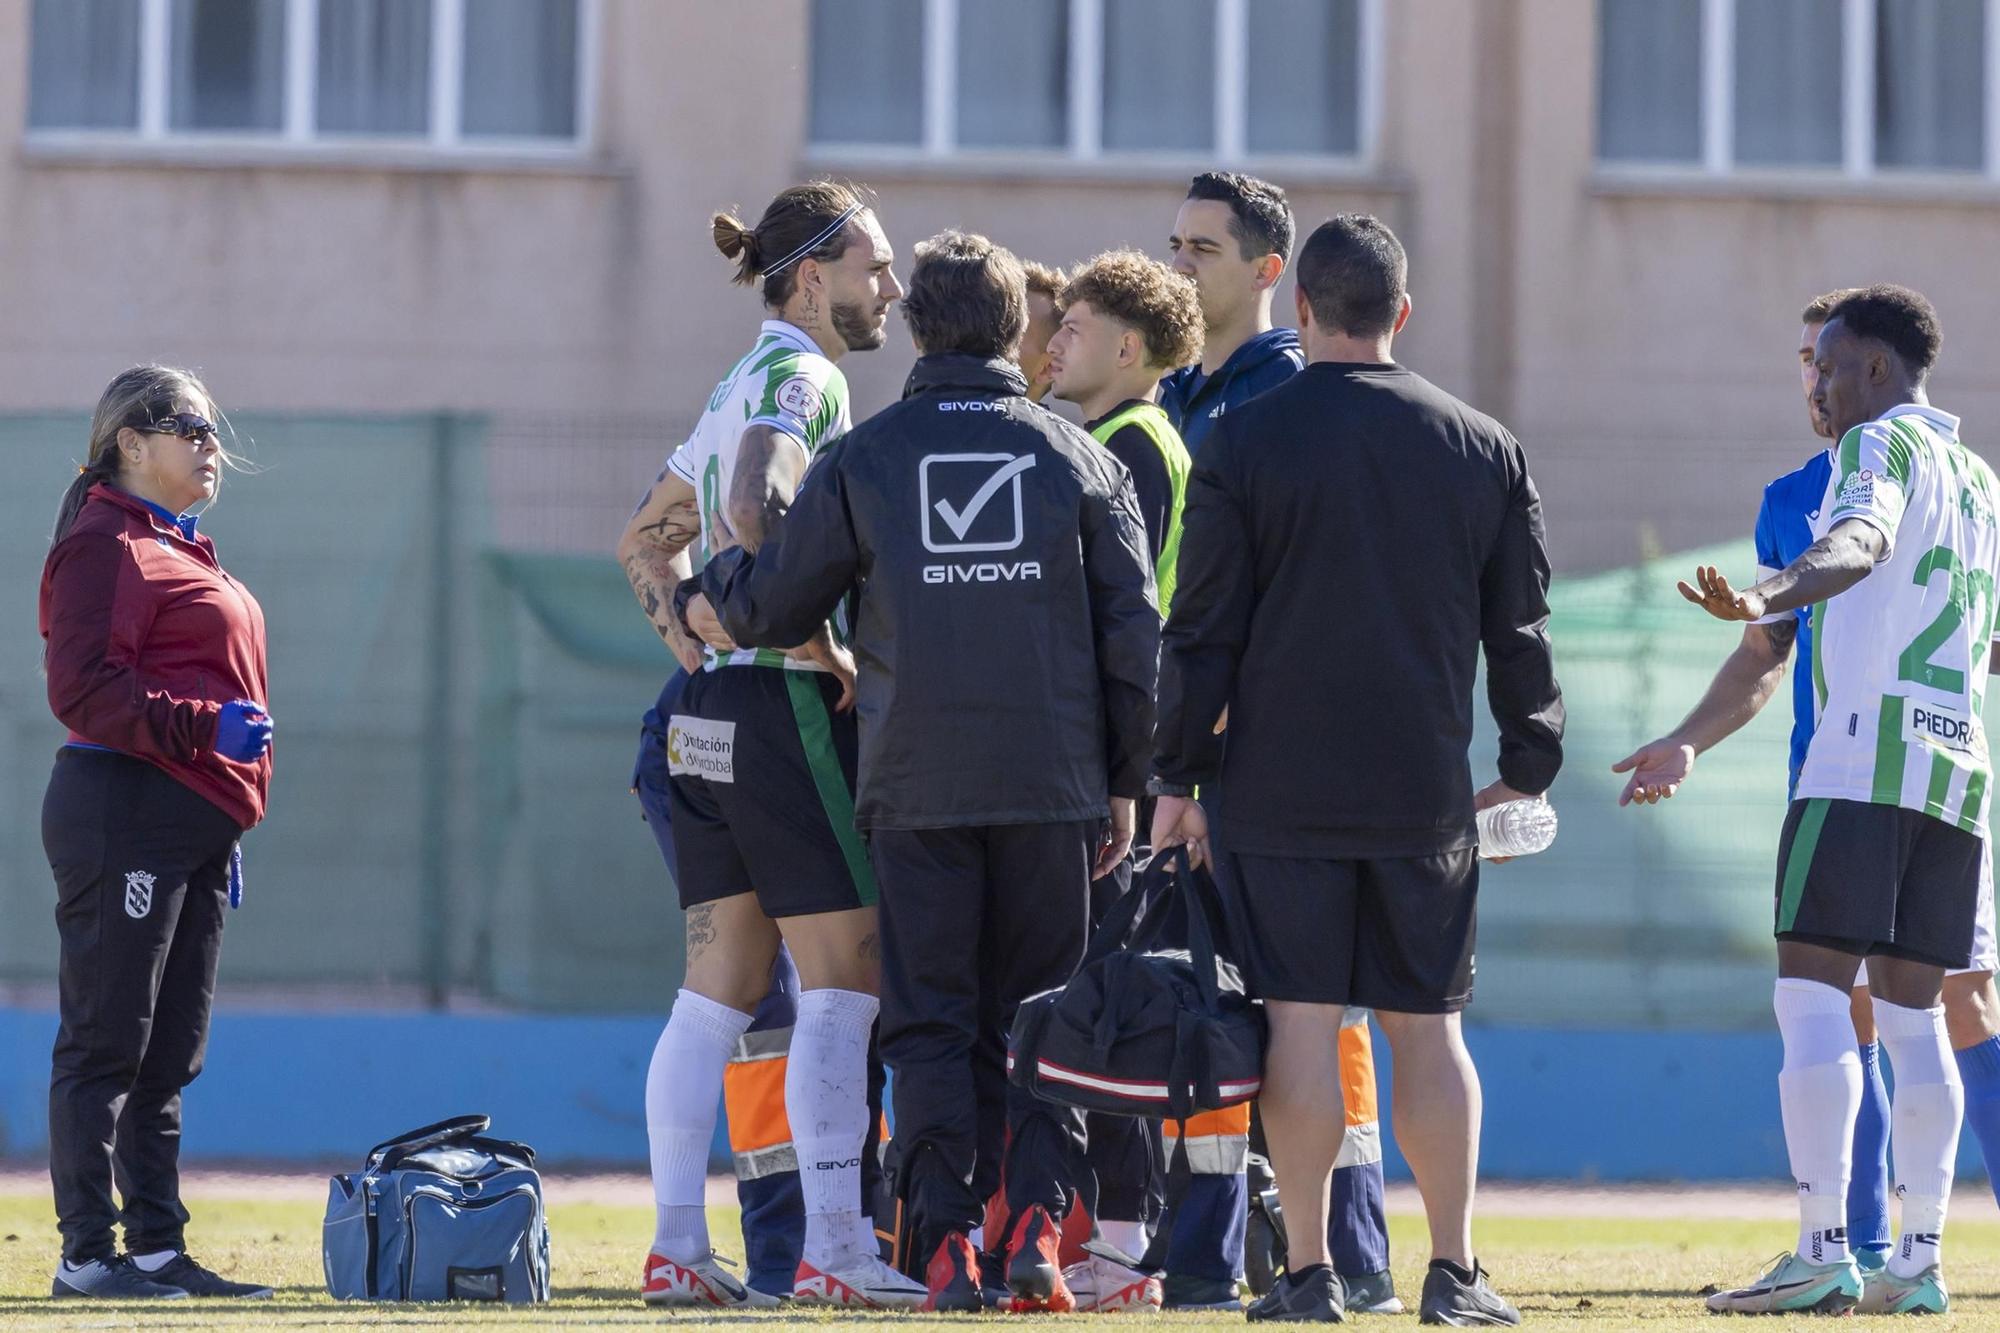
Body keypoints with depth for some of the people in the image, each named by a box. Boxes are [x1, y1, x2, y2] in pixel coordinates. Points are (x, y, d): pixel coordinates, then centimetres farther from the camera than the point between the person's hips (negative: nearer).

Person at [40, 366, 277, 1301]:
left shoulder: (181, 553, 22)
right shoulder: (106, 546, -8)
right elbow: (83, 686, -18)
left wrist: (225, 834, 22)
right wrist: (203, 726, -24)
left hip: (193, 824, 10)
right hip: (125, 813, -10)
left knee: (169, 1054, 11)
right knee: (106, 1041, -7)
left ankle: (157, 1249, 15)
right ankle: (87, 1252, -6)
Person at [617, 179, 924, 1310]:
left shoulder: (740, 387, 19)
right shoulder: (805, 378, -9)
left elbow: (648, 538, 28)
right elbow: (757, 511, -27)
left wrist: (689, 631, 15)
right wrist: (826, 649, -21)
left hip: (713, 709, 9)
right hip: (791, 708, -9)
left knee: (722, 987, 7)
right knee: (846, 982, -6)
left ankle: (679, 1248, 5)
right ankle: (835, 1249, -9)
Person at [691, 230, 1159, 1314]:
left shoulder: (861, 459, 2)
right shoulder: (1079, 459, 4)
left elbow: (775, 608, 8)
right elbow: (1134, 636, 4)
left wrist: (710, 584, 31)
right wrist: (1124, 783, 12)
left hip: (917, 786, -1)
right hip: (1052, 784, 1)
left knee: (930, 1023, 4)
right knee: (1037, 1014, 9)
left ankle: (946, 1245, -4)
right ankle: (1038, 1223, -5)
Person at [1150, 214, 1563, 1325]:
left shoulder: (1246, 442, -3)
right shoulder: (1485, 448, 6)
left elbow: (1203, 630, -2)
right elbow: (1520, 627, 10)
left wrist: (1179, 777, 3)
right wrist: (1529, 766, 19)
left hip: (1279, 786, -2)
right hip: (1426, 794, 2)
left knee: (1300, 1023, -1)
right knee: (1427, 1027, 8)